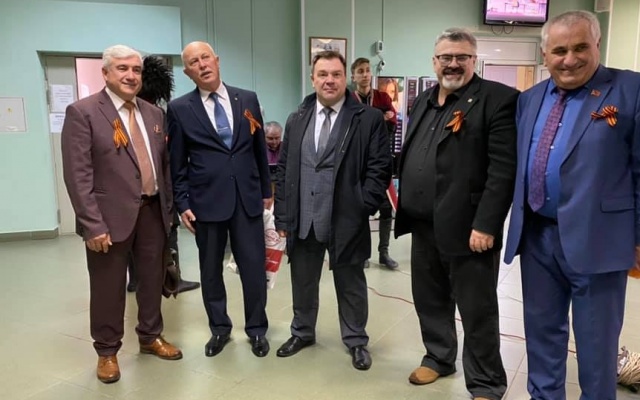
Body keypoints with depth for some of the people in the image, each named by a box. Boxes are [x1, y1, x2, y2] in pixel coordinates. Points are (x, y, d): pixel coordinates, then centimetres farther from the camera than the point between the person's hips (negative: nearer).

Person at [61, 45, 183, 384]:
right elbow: (78, 174, -14)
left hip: (152, 211, 5)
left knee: (153, 279, 16)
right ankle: (107, 351, 26)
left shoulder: (153, 114, 10)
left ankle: (151, 337, 36)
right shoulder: (82, 112, -8)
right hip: (111, 216, -5)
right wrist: (92, 224, -18)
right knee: (108, 287, 7)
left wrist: (168, 205, 10)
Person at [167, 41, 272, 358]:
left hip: (247, 197, 1)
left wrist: (266, 190, 11)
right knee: (210, 269, 11)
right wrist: (182, 203, -3)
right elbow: (177, 163, 2)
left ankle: (256, 328, 23)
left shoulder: (248, 99, 6)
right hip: (206, 200, -1)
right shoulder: (179, 109, 0)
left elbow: (260, 150, 11)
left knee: (254, 266, 5)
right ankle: (219, 328, 30)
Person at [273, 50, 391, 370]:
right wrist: (282, 215, 4)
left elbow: (380, 168, -6)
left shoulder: (369, 119, -4)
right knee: (302, 281, 18)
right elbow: (283, 169, 9)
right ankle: (302, 332, 39)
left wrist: (364, 207, -13)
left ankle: (356, 340, 31)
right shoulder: (296, 120, 9)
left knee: (350, 284, 12)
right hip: (302, 219, 4)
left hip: (347, 219, -3)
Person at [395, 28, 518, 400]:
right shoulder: (423, 101, 15)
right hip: (424, 226, 7)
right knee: (429, 300, 19)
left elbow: (504, 168, -16)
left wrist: (486, 225, -20)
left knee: (477, 312, 6)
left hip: (468, 228, -7)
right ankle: (438, 358, 40)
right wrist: (406, 209, 14)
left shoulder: (499, 99, -9)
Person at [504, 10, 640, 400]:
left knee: (596, 341, 10)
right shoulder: (530, 99, 10)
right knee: (542, 330, 19)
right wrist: (517, 222, 11)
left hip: (594, 238, -5)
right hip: (536, 236, 6)